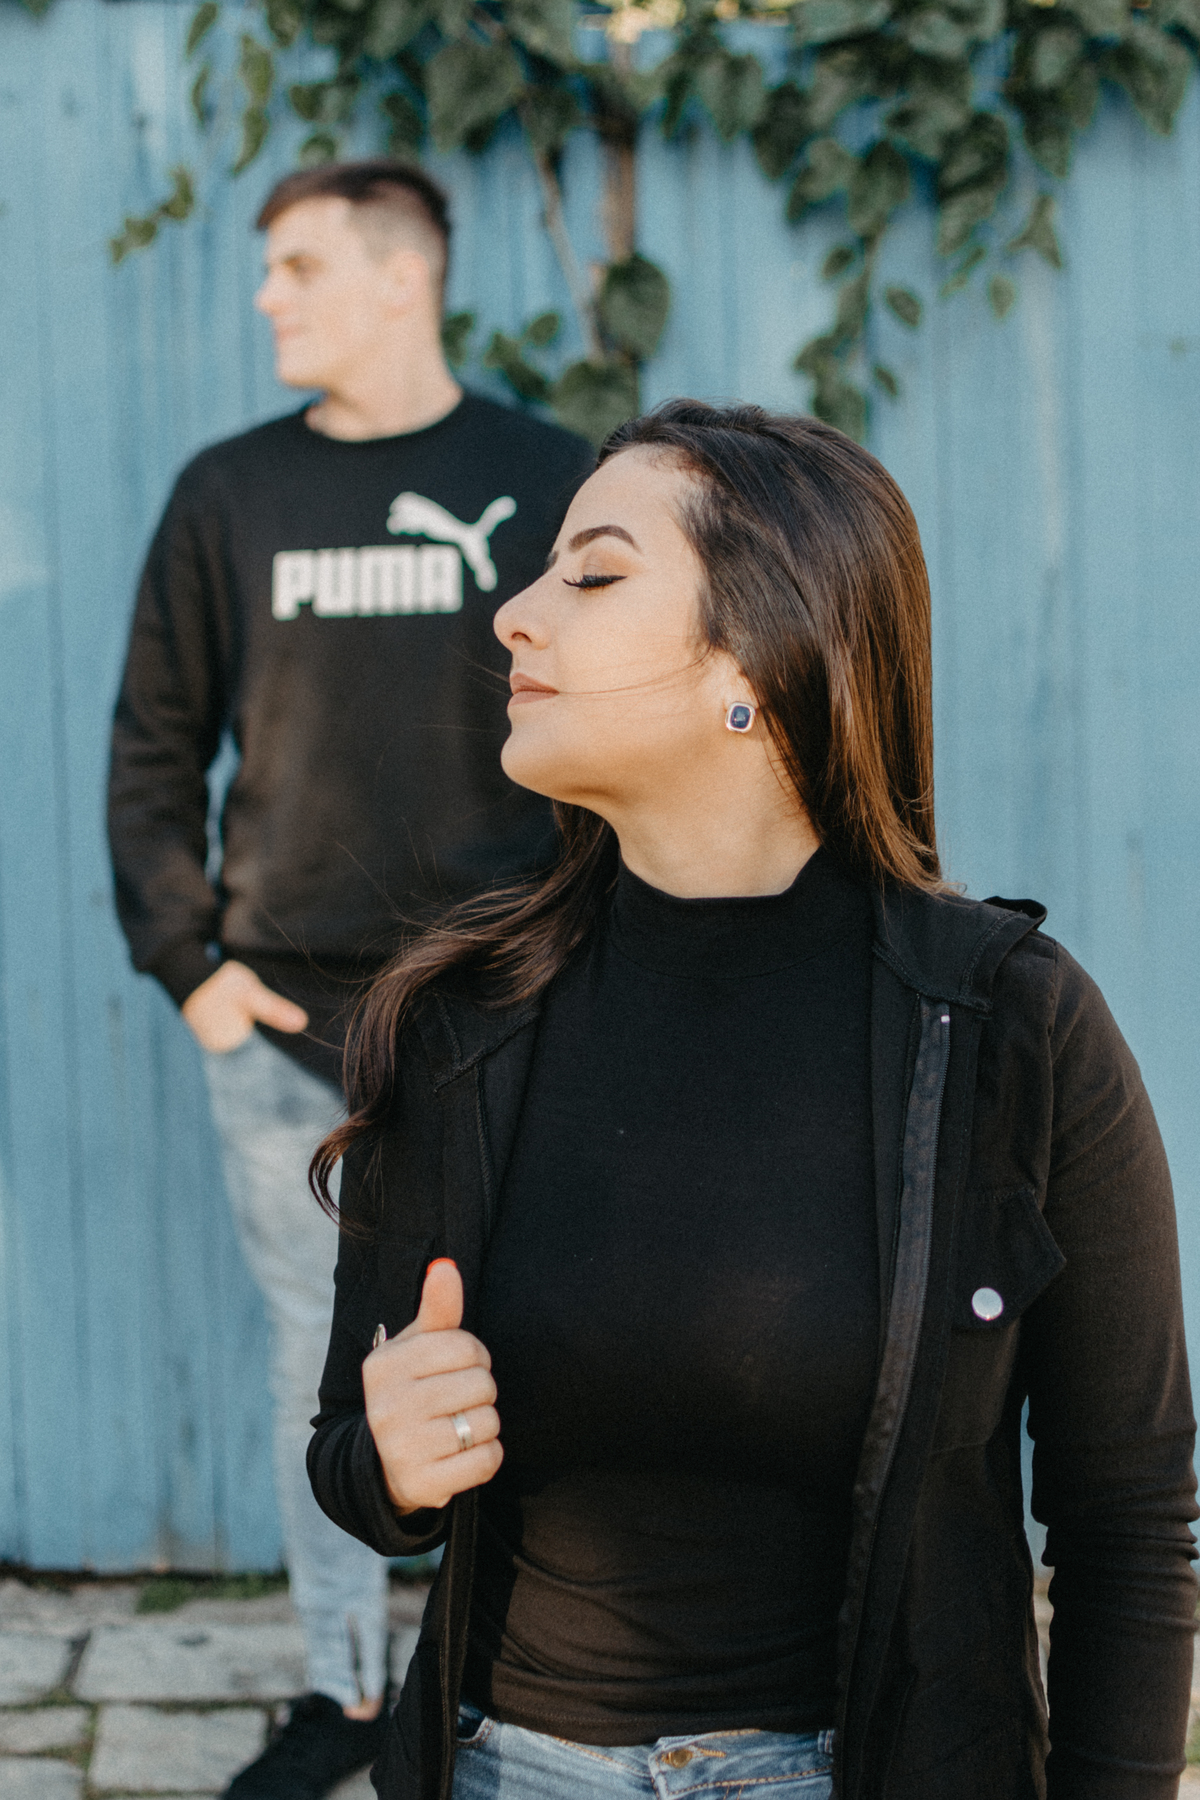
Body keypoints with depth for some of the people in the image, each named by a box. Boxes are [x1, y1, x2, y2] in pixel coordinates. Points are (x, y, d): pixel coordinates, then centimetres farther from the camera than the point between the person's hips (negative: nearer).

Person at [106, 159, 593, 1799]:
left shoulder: (548, 483, 2)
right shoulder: (231, 495, 7)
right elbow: (156, 745, 9)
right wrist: (185, 959, 0)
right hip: (284, 1019, 2)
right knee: (321, 1358, 10)